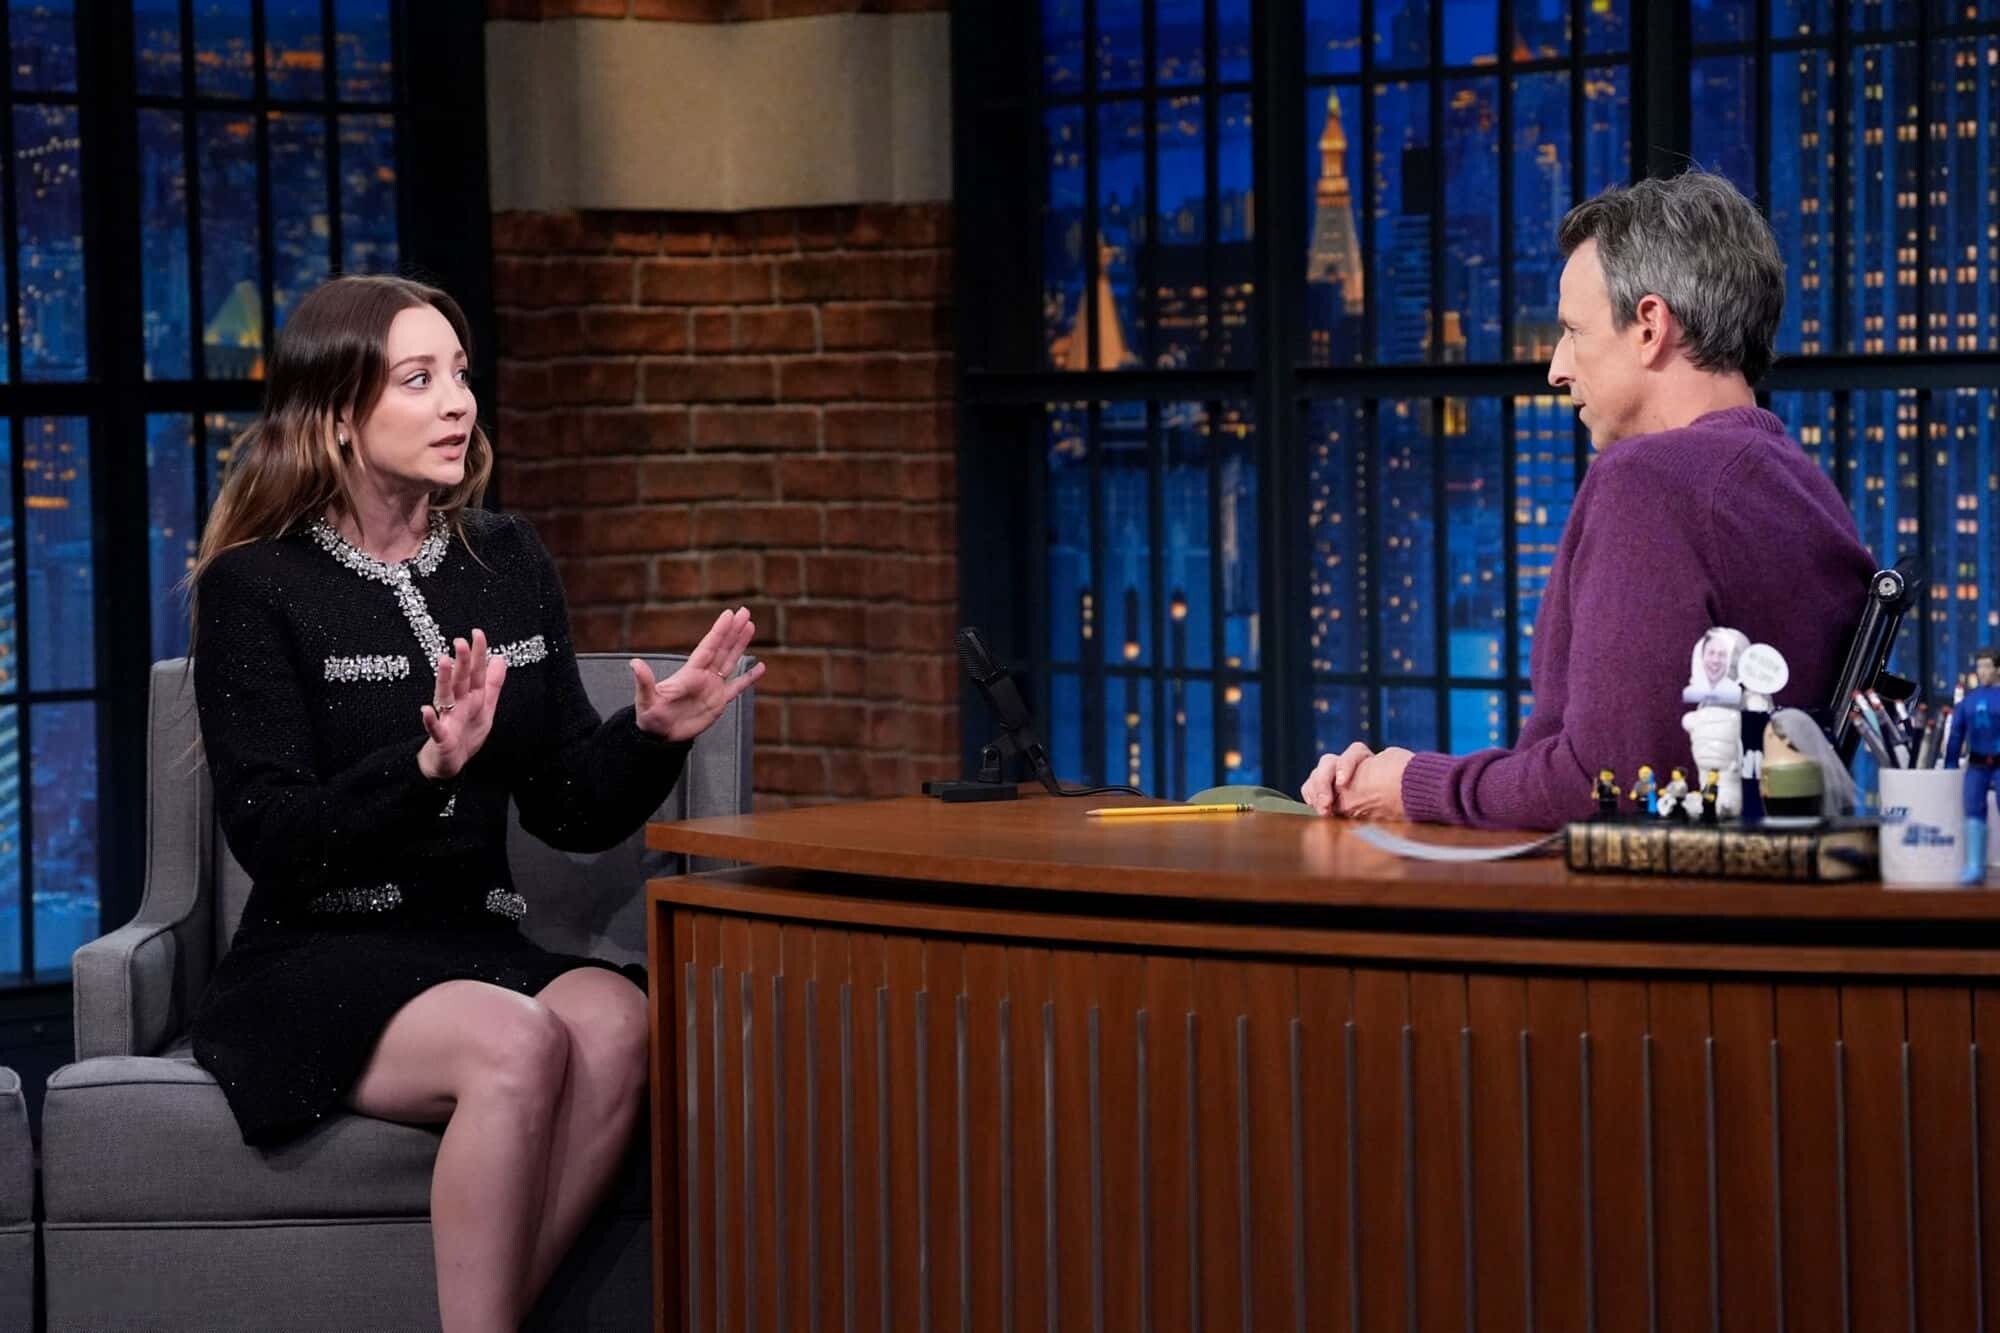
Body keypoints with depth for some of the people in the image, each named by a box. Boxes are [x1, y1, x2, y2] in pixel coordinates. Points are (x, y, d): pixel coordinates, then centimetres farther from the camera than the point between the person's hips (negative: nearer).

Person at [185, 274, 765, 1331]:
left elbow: (571, 813, 12)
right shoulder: (254, 588, -3)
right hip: (315, 962, -4)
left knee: (613, 1022, -30)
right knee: (519, 1044, -34)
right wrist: (427, 767, -27)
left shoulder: (507, 563, 11)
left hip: (480, 945, 5)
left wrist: (651, 735, -8)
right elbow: (270, 836, -12)